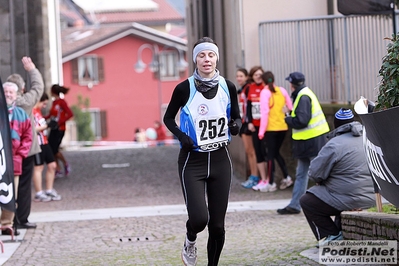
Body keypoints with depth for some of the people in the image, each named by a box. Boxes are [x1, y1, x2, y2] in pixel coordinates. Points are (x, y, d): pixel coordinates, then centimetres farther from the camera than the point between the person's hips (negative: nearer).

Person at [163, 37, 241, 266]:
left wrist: (236, 125, -11)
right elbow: (168, 118, 4)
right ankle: (190, 242, 19)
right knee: (199, 218, -17)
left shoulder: (228, 87, 0)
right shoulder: (185, 89, -8)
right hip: (193, 161, -3)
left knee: (217, 225, 3)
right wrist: (181, 135, -14)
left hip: (220, 159, 3)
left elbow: (237, 117, 12)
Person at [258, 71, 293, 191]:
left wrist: (261, 130, -11)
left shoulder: (265, 92, -8)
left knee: (271, 154, 3)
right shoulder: (282, 90, 6)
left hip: (271, 127, -5)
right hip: (283, 127, 5)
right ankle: (286, 177, 8)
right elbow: (290, 107, 6)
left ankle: (271, 183, 4)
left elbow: (265, 112, -13)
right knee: (276, 152, 20)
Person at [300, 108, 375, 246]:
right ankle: (341, 230, 30)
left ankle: (332, 235, 7)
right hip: (370, 198, 7)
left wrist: (320, 181, 12)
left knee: (306, 201, 11)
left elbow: (315, 173, -12)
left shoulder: (334, 145, -16)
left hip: (349, 201, -7)